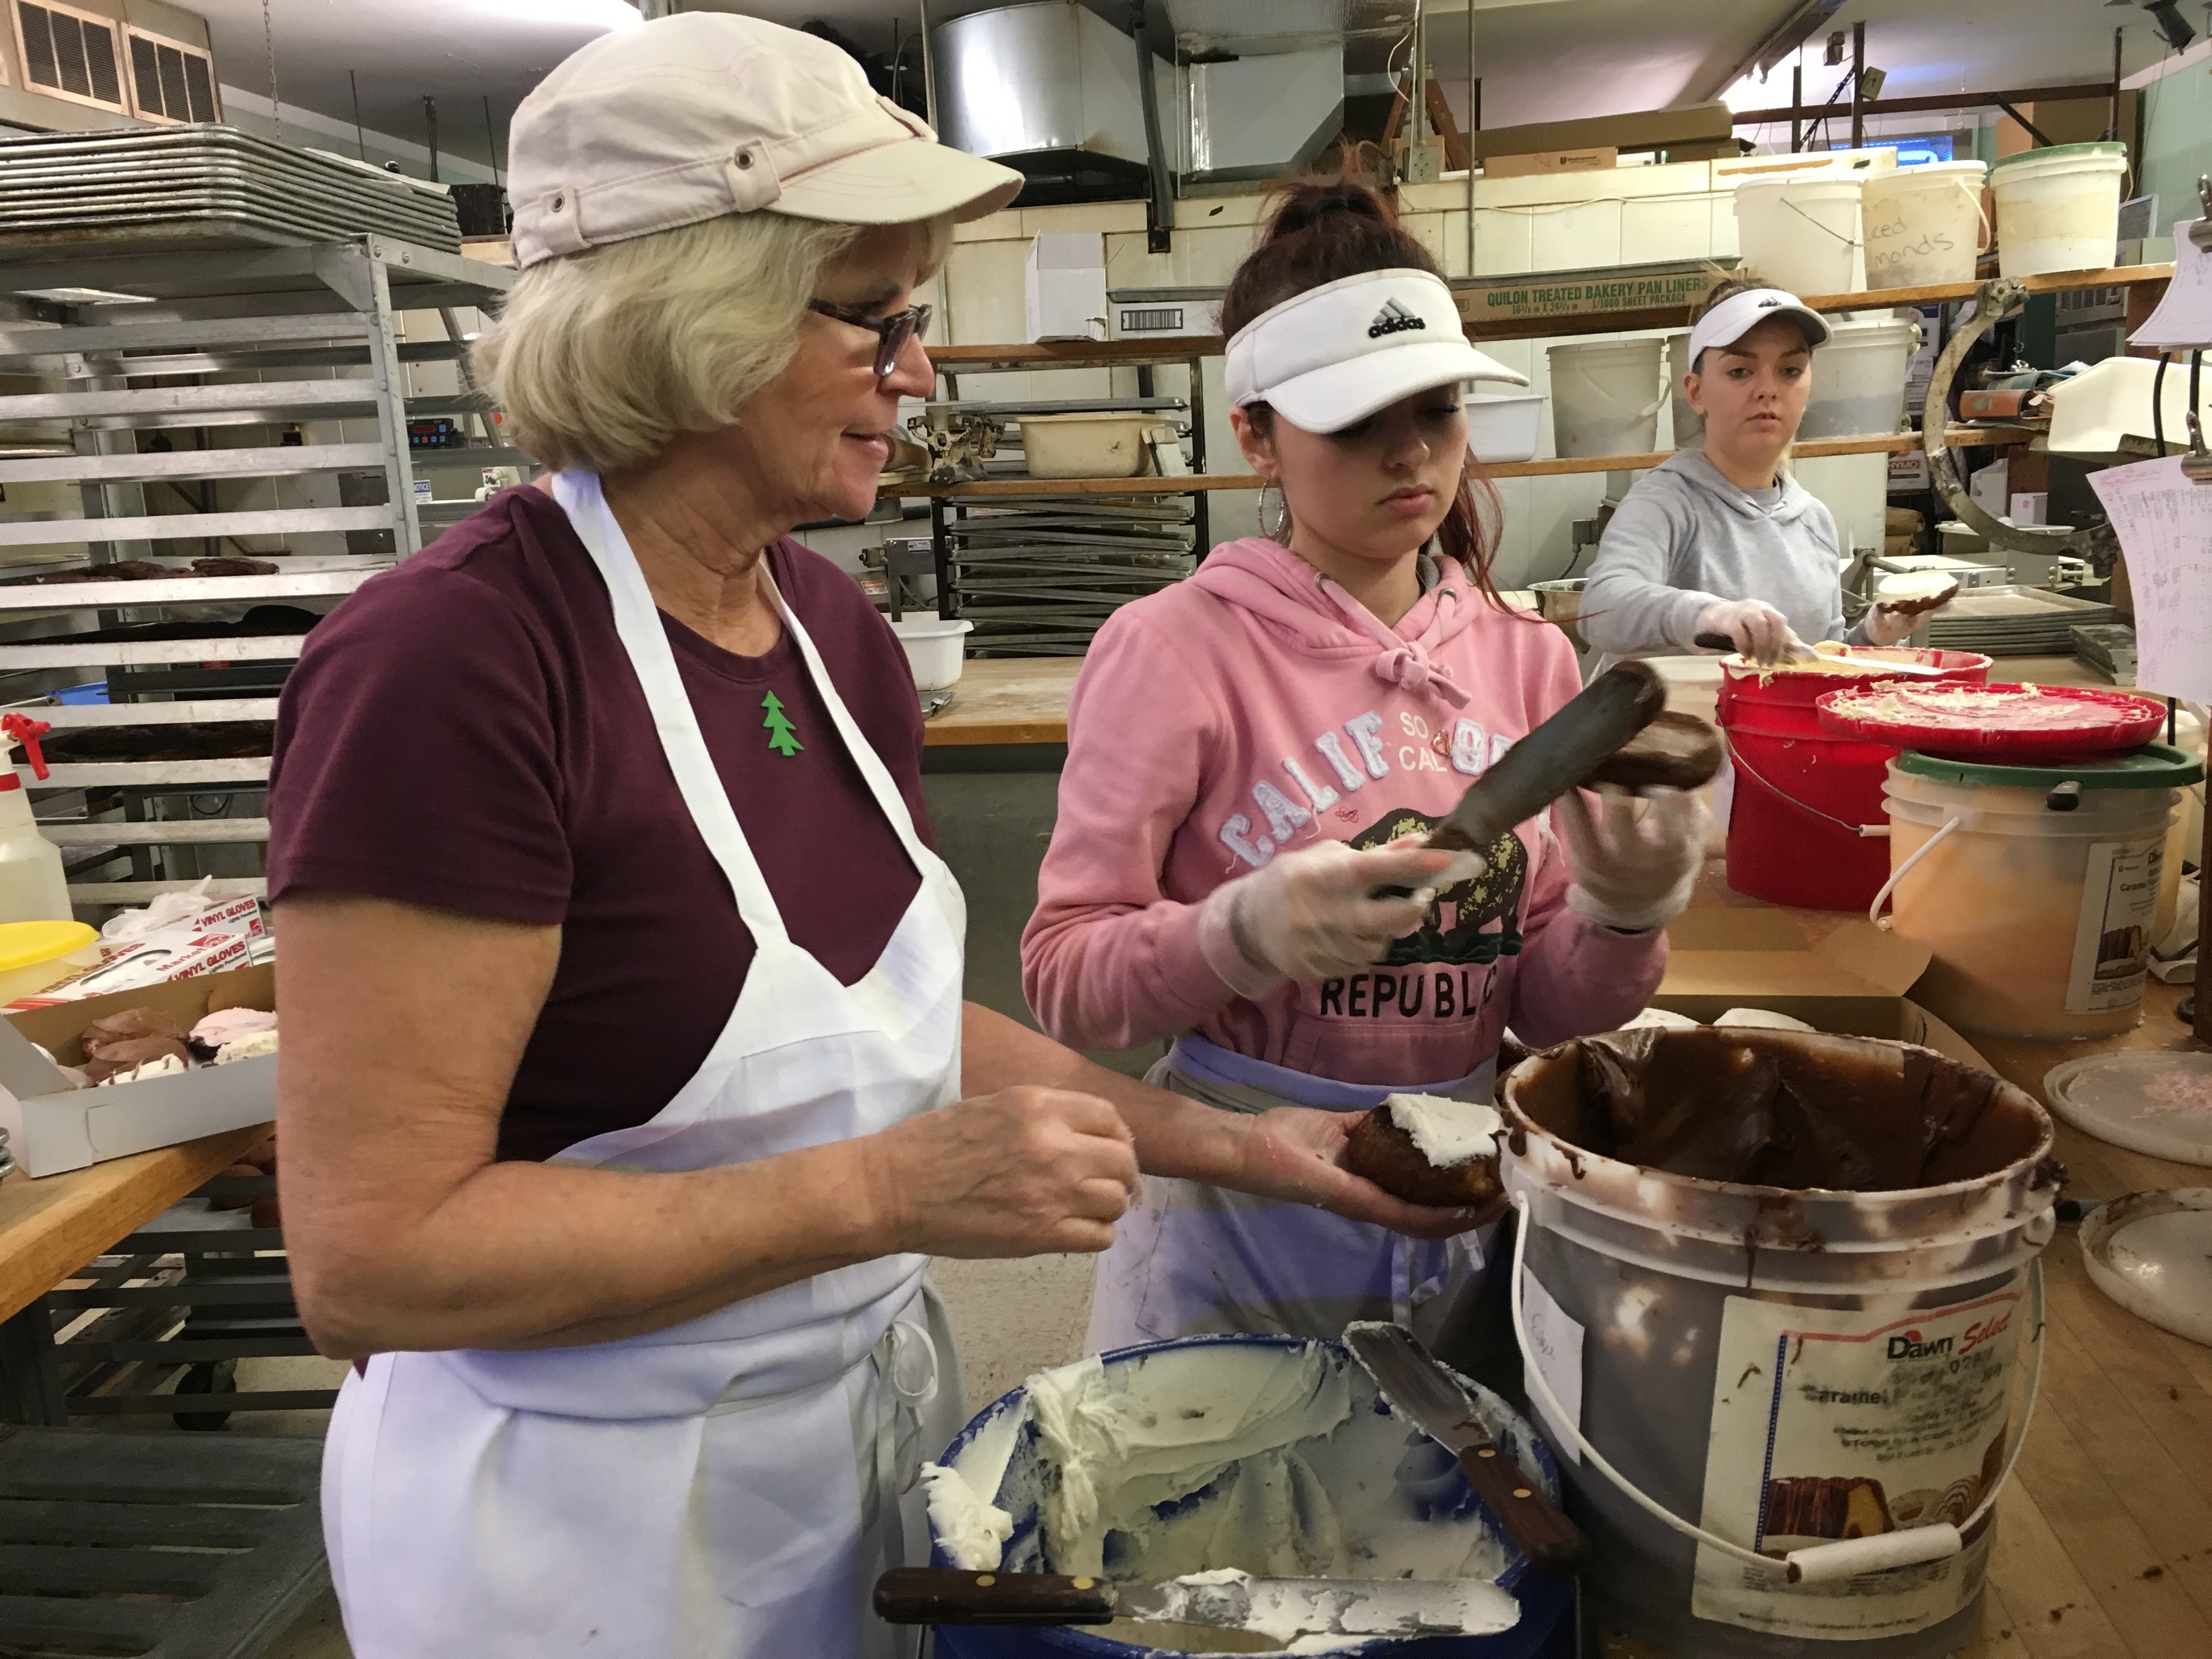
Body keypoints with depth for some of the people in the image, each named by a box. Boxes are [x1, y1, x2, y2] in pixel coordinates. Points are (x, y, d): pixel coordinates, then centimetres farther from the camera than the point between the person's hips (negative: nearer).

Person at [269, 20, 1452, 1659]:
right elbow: (370, 1253, -24)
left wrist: (1230, 1140, -2)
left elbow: (894, 1025, 5)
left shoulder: (838, 631, -3)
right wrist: (891, 1186, -27)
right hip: (589, 1505, -6)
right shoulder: (451, 661, -25)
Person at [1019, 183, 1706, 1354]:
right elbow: (1063, 979, -15)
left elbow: (1550, 1013, 2)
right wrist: (1244, 933, -32)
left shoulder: (1526, 659, 0)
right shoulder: (1173, 650, -14)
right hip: (1237, 1230, -4)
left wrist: (1623, 914, -19)